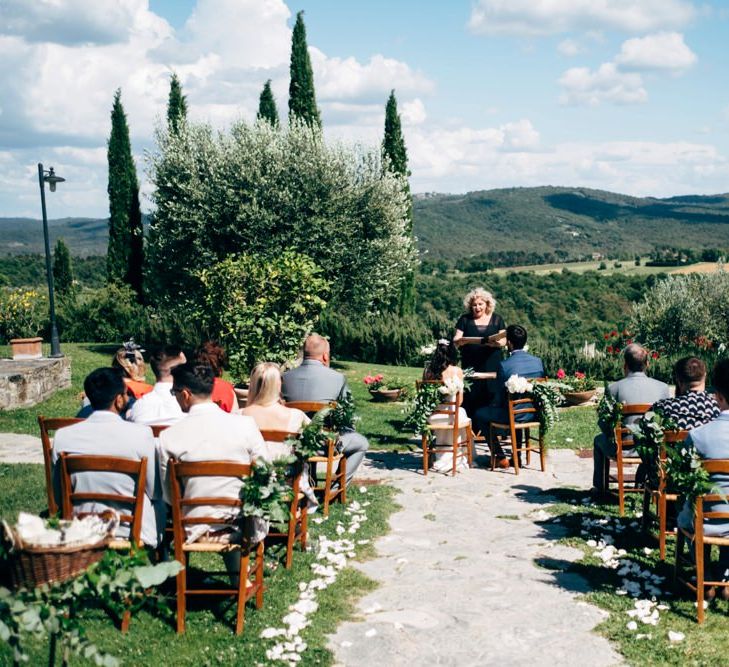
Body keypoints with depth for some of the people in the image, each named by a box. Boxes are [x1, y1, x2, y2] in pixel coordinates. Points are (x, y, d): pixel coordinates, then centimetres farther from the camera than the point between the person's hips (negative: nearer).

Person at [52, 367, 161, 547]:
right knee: (160, 506, 27)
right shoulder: (141, 434, -19)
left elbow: (59, 496, 2)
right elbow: (154, 492, -9)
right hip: (136, 533, -3)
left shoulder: (63, 436, -9)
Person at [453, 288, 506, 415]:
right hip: (470, 368, 0)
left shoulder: (497, 319, 9)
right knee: (471, 399, -6)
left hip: (491, 367, 0)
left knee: (491, 397, -5)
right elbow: (455, 340, 4)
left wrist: (495, 343, -18)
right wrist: (459, 341, -20)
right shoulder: (465, 319, 9)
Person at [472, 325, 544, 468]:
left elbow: (499, 398, -11)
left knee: (479, 414, 17)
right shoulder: (538, 361, -2)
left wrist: (494, 405, 11)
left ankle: (500, 457, 19)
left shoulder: (504, 365, -18)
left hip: (514, 415, -6)